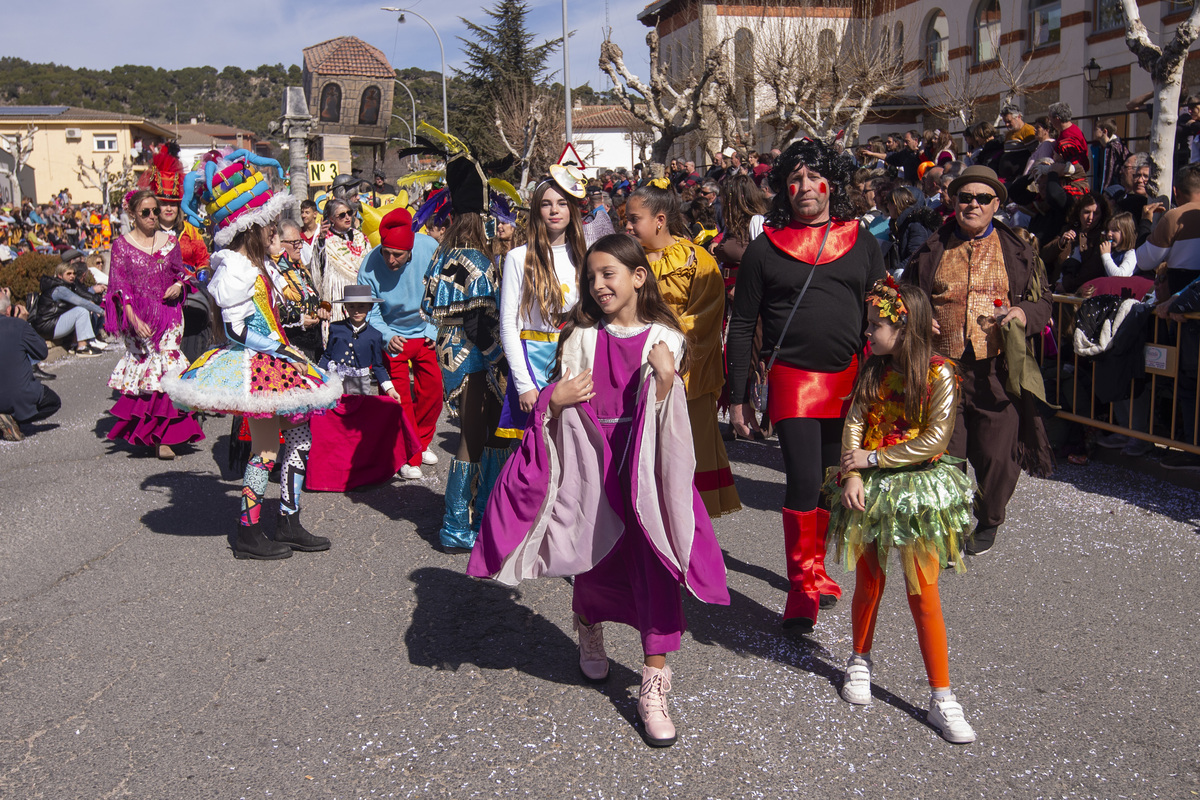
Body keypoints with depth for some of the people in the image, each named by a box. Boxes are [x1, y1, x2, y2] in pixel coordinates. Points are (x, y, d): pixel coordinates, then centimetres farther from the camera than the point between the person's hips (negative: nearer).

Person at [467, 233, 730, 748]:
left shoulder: (663, 338, 0)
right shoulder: (582, 338, 2)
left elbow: (666, 420, -2)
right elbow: (561, 407, 6)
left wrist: (667, 379, -19)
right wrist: (554, 399, -15)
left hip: (644, 463, -1)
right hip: (591, 463, 2)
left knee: (653, 566, -7)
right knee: (595, 558, 14)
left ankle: (654, 687, 1)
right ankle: (589, 628, 49)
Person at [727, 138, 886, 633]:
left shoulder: (862, 244, 8)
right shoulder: (765, 249, 1)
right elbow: (742, 327, 3)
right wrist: (737, 398, 0)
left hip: (851, 381, 3)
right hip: (793, 379, -3)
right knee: (803, 482, -9)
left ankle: (814, 569, 31)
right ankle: (804, 584, 6)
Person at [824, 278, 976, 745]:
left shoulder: (938, 374, -11)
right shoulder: (872, 371, 4)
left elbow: (935, 438, -17)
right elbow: (854, 424, 0)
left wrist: (873, 458, -15)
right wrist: (852, 475, -15)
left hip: (918, 491, -4)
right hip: (869, 488, 4)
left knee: (924, 594, -1)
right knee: (868, 583, 13)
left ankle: (942, 698, 9)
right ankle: (860, 662, 36)